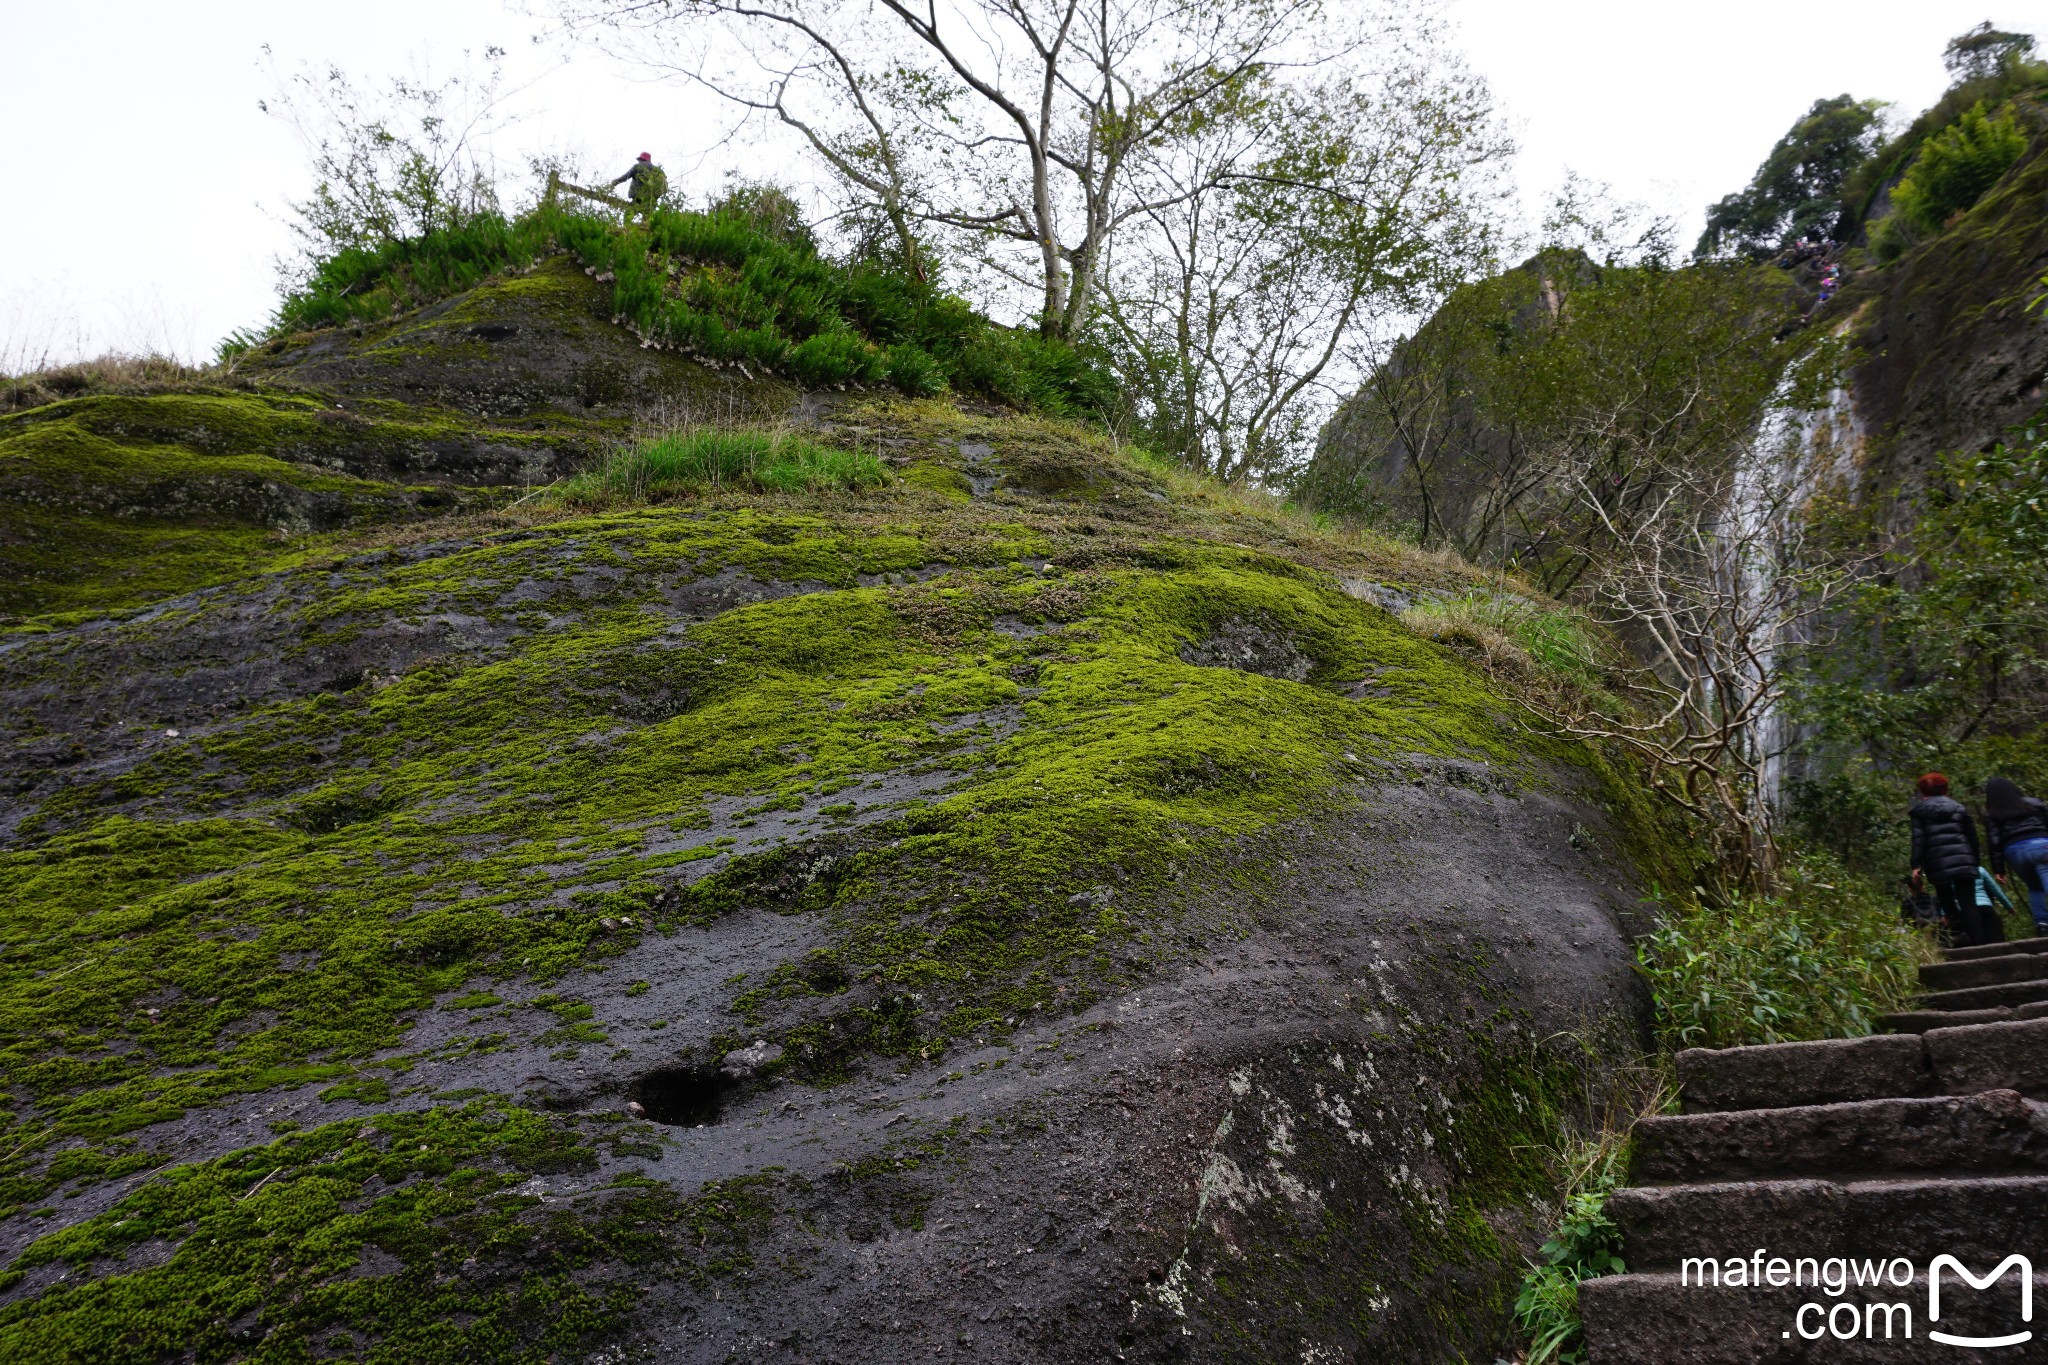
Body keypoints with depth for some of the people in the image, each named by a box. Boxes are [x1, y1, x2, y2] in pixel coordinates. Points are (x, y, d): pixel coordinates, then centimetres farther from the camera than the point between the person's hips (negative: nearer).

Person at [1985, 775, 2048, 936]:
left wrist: (1998, 870, 3)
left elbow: (1994, 843, 4)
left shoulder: (1991, 816, 10)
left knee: (2034, 887, 21)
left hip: (2014, 851, 1)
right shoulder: (2033, 803, 15)